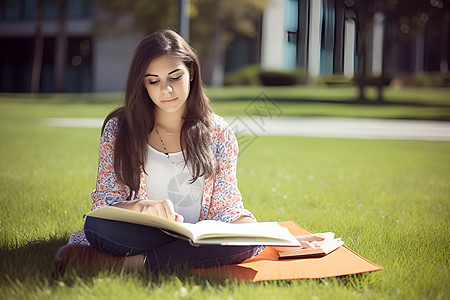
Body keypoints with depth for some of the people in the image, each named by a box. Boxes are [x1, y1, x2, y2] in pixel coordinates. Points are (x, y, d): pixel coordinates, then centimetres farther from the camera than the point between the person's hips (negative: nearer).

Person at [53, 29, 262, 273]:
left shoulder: (218, 133, 9)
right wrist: (142, 206, -23)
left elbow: (226, 205, 7)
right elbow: (105, 203, 1)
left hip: (201, 237, 2)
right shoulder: (118, 129, 6)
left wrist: (245, 224, -17)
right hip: (141, 234, -2)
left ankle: (132, 263, -28)